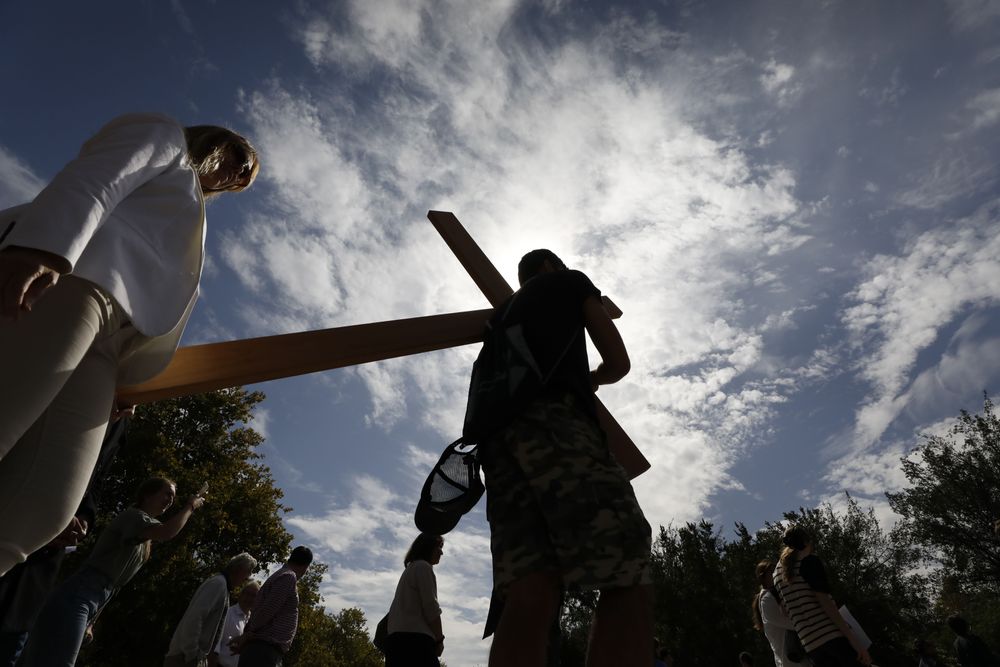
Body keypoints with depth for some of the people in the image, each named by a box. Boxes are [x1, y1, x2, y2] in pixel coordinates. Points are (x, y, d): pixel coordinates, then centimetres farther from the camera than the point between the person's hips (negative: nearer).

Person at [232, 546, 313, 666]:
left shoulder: (277, 576, 23)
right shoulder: (288, 577, -8)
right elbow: (267, 611, -13)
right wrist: (247, 635, 0)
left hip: (262, 651, 9)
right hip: (264, 651, -9)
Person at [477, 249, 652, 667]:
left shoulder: (504, 311, 39)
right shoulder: (570, 281, 25)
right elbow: (619, 361, 22)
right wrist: (589, 380, 45)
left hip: (499, 432, 7)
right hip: (552, 416, -6)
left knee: (529, 593, -8)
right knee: (627, 581, -14)